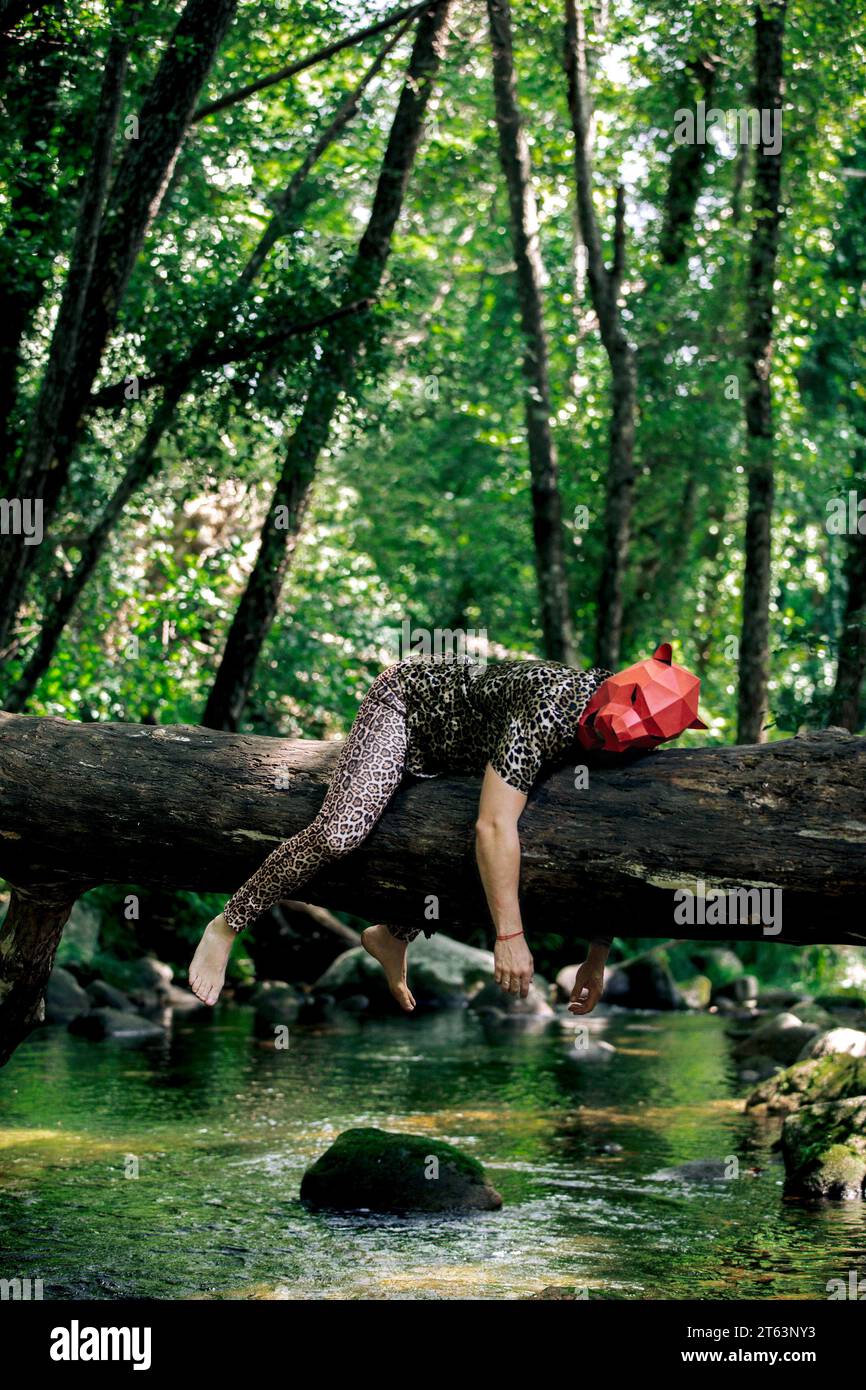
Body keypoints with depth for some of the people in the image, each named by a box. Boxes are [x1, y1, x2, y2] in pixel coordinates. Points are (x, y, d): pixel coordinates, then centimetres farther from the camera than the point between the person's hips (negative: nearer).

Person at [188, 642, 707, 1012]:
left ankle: (392, 936, 23)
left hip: (460, 739, 8)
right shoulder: (548, 713, -40)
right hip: (407, 700, -8)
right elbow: (494, 828, -44)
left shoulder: (628, 717, -17)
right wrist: (510, 937, -41)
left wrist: (599, 953, -6)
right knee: (339, 833, -28)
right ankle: (225, 928, -10)